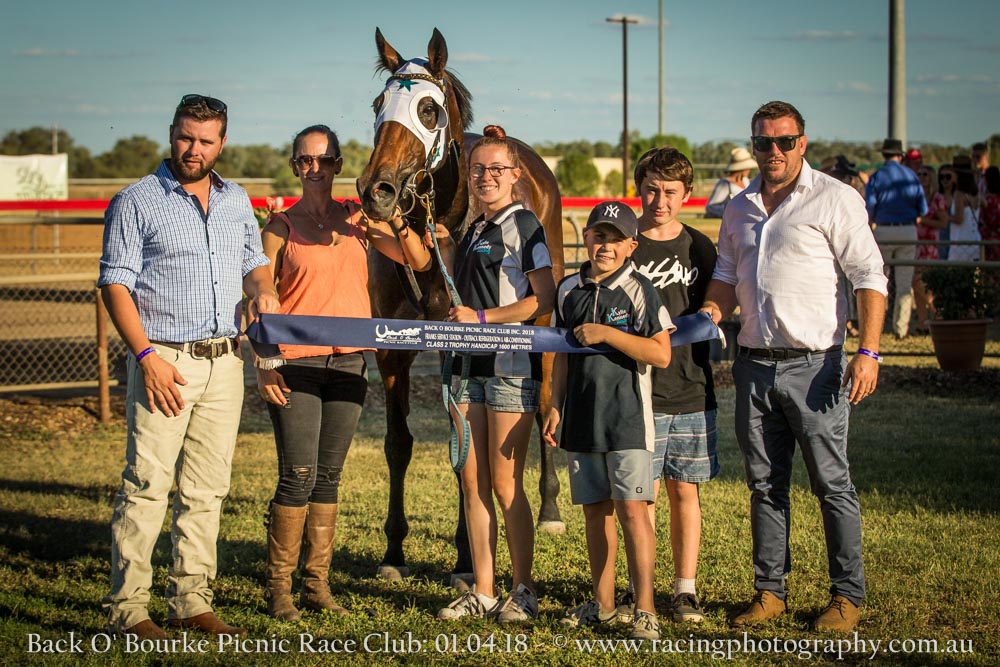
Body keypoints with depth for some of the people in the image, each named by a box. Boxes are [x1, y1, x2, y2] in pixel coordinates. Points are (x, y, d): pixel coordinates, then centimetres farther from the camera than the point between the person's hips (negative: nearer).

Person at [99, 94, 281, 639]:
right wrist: (146, 356, -15)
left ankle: (190, 600, 15)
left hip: (224, 363, 5)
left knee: (207, 488, 8)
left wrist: (263, 289, 0)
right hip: (165, 361, -5)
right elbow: (115, 285, -6)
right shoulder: (136, 202, -3)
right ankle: (127, 606, -3)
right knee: (146, 485, -8)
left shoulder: (236, 201, 14)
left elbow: (253, 262, 25)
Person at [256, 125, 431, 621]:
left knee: (328, 475, 9)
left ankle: (318, 583, 16)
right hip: (296, 364, -4)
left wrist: (397, 222, -11)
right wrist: (264, 362, -11)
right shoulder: (281, 225, 0)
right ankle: (278, 586, 3)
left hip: (348, 362, 4)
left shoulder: (359, 219, 9)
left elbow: (420, 262, 6)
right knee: (298, 476, -7)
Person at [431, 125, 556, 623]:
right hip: (470, 366, 8)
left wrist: (482, 317, -17)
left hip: (512, 368, -8)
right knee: (473, 482, 8)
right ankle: (482, 591, 14)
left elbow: (544, 299, -15)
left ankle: (523, 591, 8)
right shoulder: (474, 230, 16)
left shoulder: (524, 225, -8)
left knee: (505, 483, -3)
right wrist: (445, 251, 11)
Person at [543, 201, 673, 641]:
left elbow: (662, 355, -11)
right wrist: (555, 407, 11)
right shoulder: (569, 290, 9)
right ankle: (603, 603, 21)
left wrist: (607, 334, -16)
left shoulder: (638, 290, -5)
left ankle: (644, 609, -7)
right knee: (595, 510, 11)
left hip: (627, 418, -5)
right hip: (581, 419, 5)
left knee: (631, 508, -10)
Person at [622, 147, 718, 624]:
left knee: (685, 491, 7)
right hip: (639, 391, -2)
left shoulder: (699, 248, 9)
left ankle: (686, 590, 14)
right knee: (643, 493, -1)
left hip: (692, 391, 3)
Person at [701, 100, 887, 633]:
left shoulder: (835, 199, -4)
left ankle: (847, 595, 7)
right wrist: (709, 314, 0)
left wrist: (868, 351, -14)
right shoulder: (740, 209, 13)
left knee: (831, 484, -1)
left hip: (814, 364, -5)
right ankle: (770, 590, 18)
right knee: (765, 485, 10)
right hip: (755, 365, 5)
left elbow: (869, 276, -6)